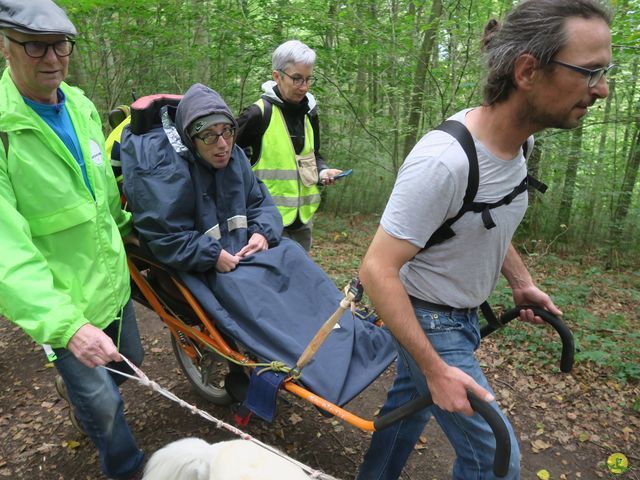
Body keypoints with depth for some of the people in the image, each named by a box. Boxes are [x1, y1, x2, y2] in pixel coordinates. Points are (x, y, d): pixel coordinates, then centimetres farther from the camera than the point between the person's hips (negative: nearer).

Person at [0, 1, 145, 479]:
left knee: (130, 361, 26)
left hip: (113, 278, 7)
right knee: (102, 401, 8)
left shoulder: (82, 106, -1)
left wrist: (123, 225, 25)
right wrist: (66, 325, -36)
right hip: (62, 301, -7)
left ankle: (74, 385, 58)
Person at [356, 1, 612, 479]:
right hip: (429, 321, -8)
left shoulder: (515, 139, -4)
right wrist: (437, 370, -27)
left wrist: (521, 281, 10)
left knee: (410, 400, 25)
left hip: (463, 314, 8)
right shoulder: (443, 161, -33)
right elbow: (377, 270, -29)